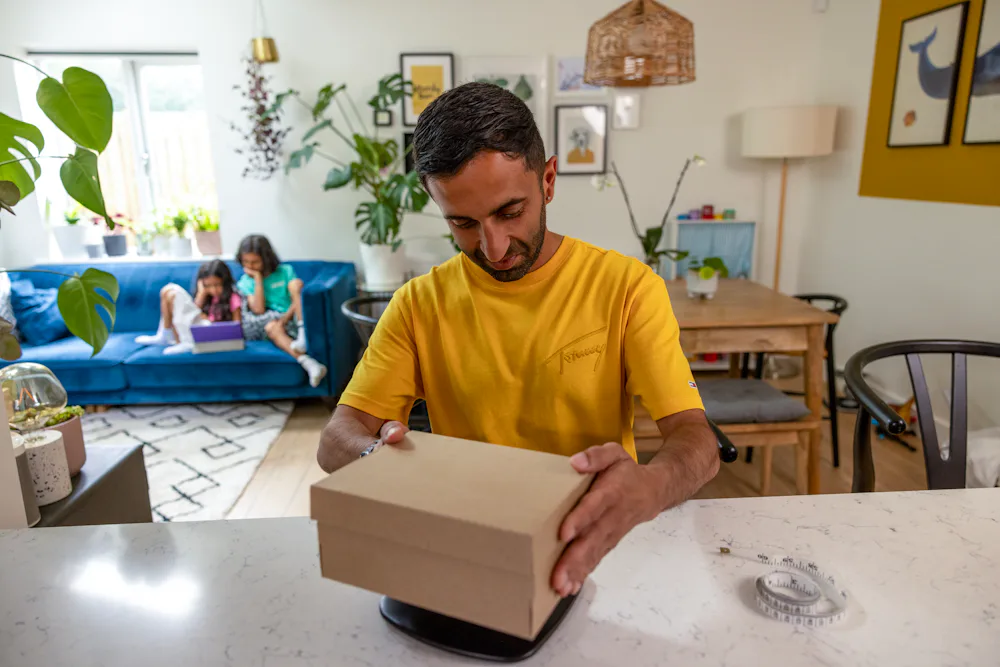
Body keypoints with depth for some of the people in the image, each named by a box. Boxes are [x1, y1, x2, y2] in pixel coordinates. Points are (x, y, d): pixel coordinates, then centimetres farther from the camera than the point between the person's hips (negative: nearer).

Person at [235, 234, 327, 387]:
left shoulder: (285, 271, 9)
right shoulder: (245, 282, 11)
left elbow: (297, 298, -4)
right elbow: (259, 310, -6)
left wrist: (286, 317, -22)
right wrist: (258, 279, -5)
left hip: (291, 320, 0)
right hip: (263, 325, 0)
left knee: (297, 283, -20)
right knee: (271, 327, -37)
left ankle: (303, 334, -35)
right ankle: (308, 363, -55)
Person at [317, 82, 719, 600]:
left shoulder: (627, 286, -3)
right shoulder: (419, 304, 3)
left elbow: (696, 439, -8)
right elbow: (336, 439, -1)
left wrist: (648, 488, -33)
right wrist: (377, 455, -26)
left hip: (591, 540, 0)